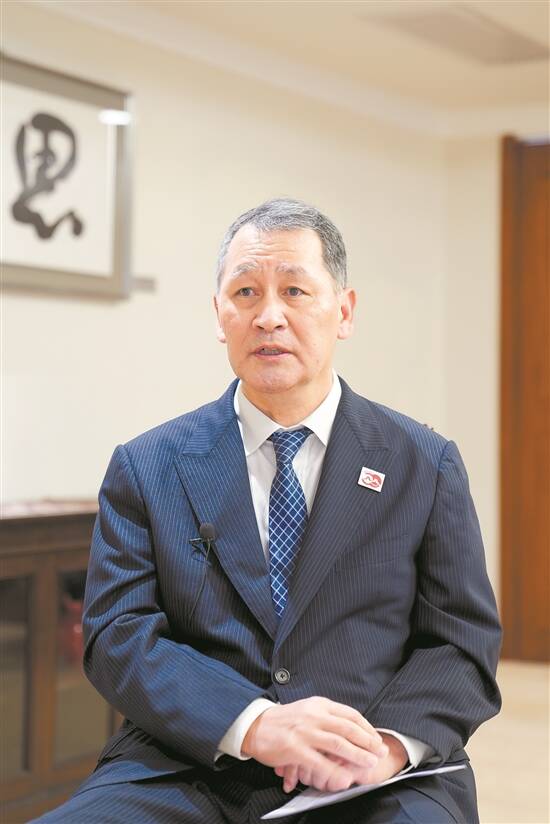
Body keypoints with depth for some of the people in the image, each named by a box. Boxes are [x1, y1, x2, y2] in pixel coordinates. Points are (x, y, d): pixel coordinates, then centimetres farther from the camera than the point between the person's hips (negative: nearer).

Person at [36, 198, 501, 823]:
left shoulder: (425, 465, 9)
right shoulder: (146, 468, 8)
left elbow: (464, 643, 6)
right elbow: (116, 636, 0)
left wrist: (388, 743, -14)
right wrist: (255, 726, -16)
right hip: (190, 772, 1)